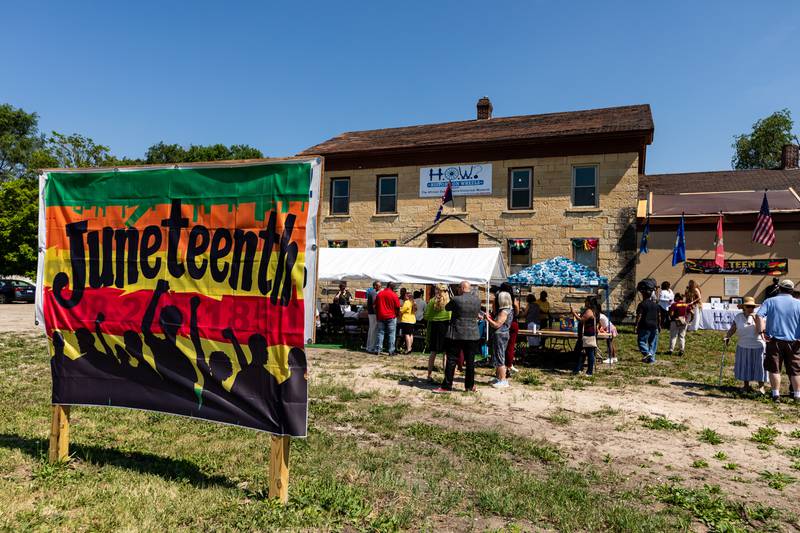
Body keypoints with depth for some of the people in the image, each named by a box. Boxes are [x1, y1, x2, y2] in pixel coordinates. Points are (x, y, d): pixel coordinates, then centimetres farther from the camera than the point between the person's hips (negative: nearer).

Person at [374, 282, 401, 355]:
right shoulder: (394, 295, -8)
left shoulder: (379, 294, 4)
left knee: (380, 333, 9)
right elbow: (397, 307, -5)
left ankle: (378, 349, 9)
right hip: (391, 317, -4)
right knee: (391, 334, 1)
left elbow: (375, 306, 9)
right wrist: (396, 314, 12)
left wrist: (377, 315, 19)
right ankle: (391, 351, 0)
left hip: (380, 316, 4)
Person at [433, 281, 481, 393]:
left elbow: (447, 307, 4)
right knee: (470, 362, 10)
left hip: (456, 334, -4)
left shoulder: (456, 299, -12)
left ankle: (446, 386, 5)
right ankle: (470, 386, 17)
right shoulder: (477, 300, 1)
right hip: (472, 335, 4)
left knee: (451, 361, 2)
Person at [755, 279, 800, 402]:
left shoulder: (770, 301, -1)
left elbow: (758, 316, -15)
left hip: (774, 341, -1)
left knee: (774, 369, 6)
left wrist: (761, 331, -11)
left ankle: (776, 394, 7)